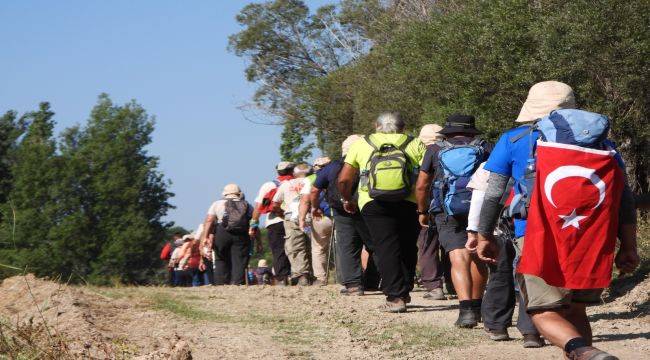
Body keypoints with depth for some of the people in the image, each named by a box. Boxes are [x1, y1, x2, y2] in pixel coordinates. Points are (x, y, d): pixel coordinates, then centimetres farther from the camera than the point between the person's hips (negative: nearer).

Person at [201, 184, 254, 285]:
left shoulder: (217, 204, 15)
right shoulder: (247, 205, 18)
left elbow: (209, 220, 3)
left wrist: (205, 237, -3)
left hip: (222, 233, 0)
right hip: (242, 235, 0)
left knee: (221, 261, 9)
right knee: (239, 261, 1)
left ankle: (221, 284, 3)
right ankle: (238, 283, -9)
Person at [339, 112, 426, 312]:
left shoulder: (361, 144, 12)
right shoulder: (416, 145, 11)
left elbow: (344, 179, 8)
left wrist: (348, 200, 24)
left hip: (373, 204, -1)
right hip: (409, 204, 1)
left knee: (386, 249, 0)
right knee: (407, 248, 17)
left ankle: (395, 297, -8)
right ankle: (405, 291, 22)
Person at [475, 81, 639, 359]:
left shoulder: (514, 140, 10)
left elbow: (491, 193, 8)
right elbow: (624, 197, 10)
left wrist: (485, 237, 19)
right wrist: (628, 247, 11)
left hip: (538, 238, -3)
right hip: (592, 242, 3)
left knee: (543, 312, -3)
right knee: (574, 310, 19)